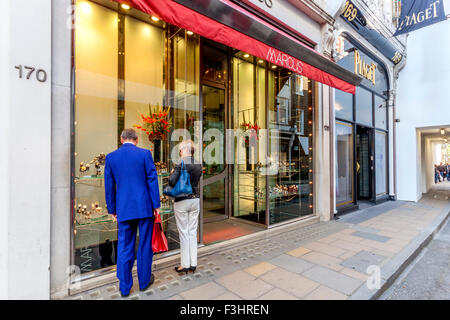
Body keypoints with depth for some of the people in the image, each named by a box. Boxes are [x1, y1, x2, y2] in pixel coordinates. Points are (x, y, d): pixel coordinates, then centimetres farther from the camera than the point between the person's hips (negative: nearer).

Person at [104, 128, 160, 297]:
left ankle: (124, 287, 22)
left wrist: (112, 209, 15)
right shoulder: (145, 153, -4)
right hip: (145, 207, -2)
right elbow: (152, 179, -6)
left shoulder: (111, 157, 3)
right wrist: (156, 204, 0)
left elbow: (109, 185, 7)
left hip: (124, 209, 2)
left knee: (124, 248, 12)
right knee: (145, 245, 12)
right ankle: (144, 281, 27)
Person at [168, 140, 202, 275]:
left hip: (182, 201, -5)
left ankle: (185, 265, 16)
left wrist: (172, 173, -1)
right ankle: (193, 264, 20)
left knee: (184, 233, 5)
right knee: (193, 232, 12)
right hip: (195, 200, 6)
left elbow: (171, 182, -20)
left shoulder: (181, 165, -14)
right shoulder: (198, 165, 4)